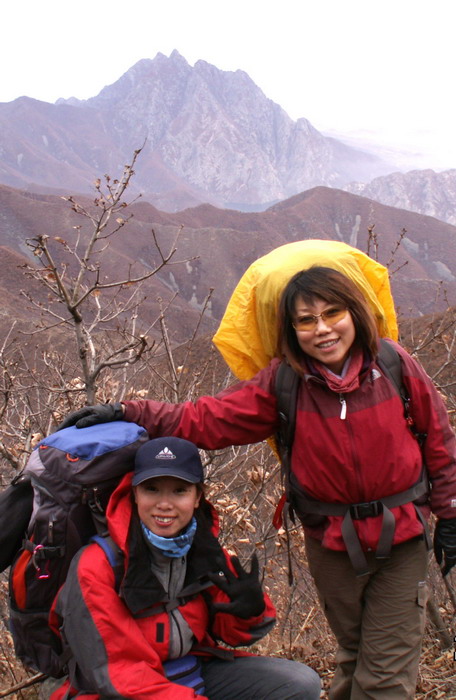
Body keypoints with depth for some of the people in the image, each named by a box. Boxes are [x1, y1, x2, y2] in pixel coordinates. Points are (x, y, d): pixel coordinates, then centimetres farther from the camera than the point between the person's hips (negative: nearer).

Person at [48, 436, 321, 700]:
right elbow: (117, 673, -19)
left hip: (199, 672, 6)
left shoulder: (205, 548, -5)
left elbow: (227, 631, 5)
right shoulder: (96, 565, -21)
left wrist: (251, 612, -18)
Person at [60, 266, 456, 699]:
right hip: (332, 543, 1)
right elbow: (206, 420, -14)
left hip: (402, 538, 0)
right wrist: (127, 414, -22)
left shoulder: (396, 366, -13)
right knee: (353, 655, 22)